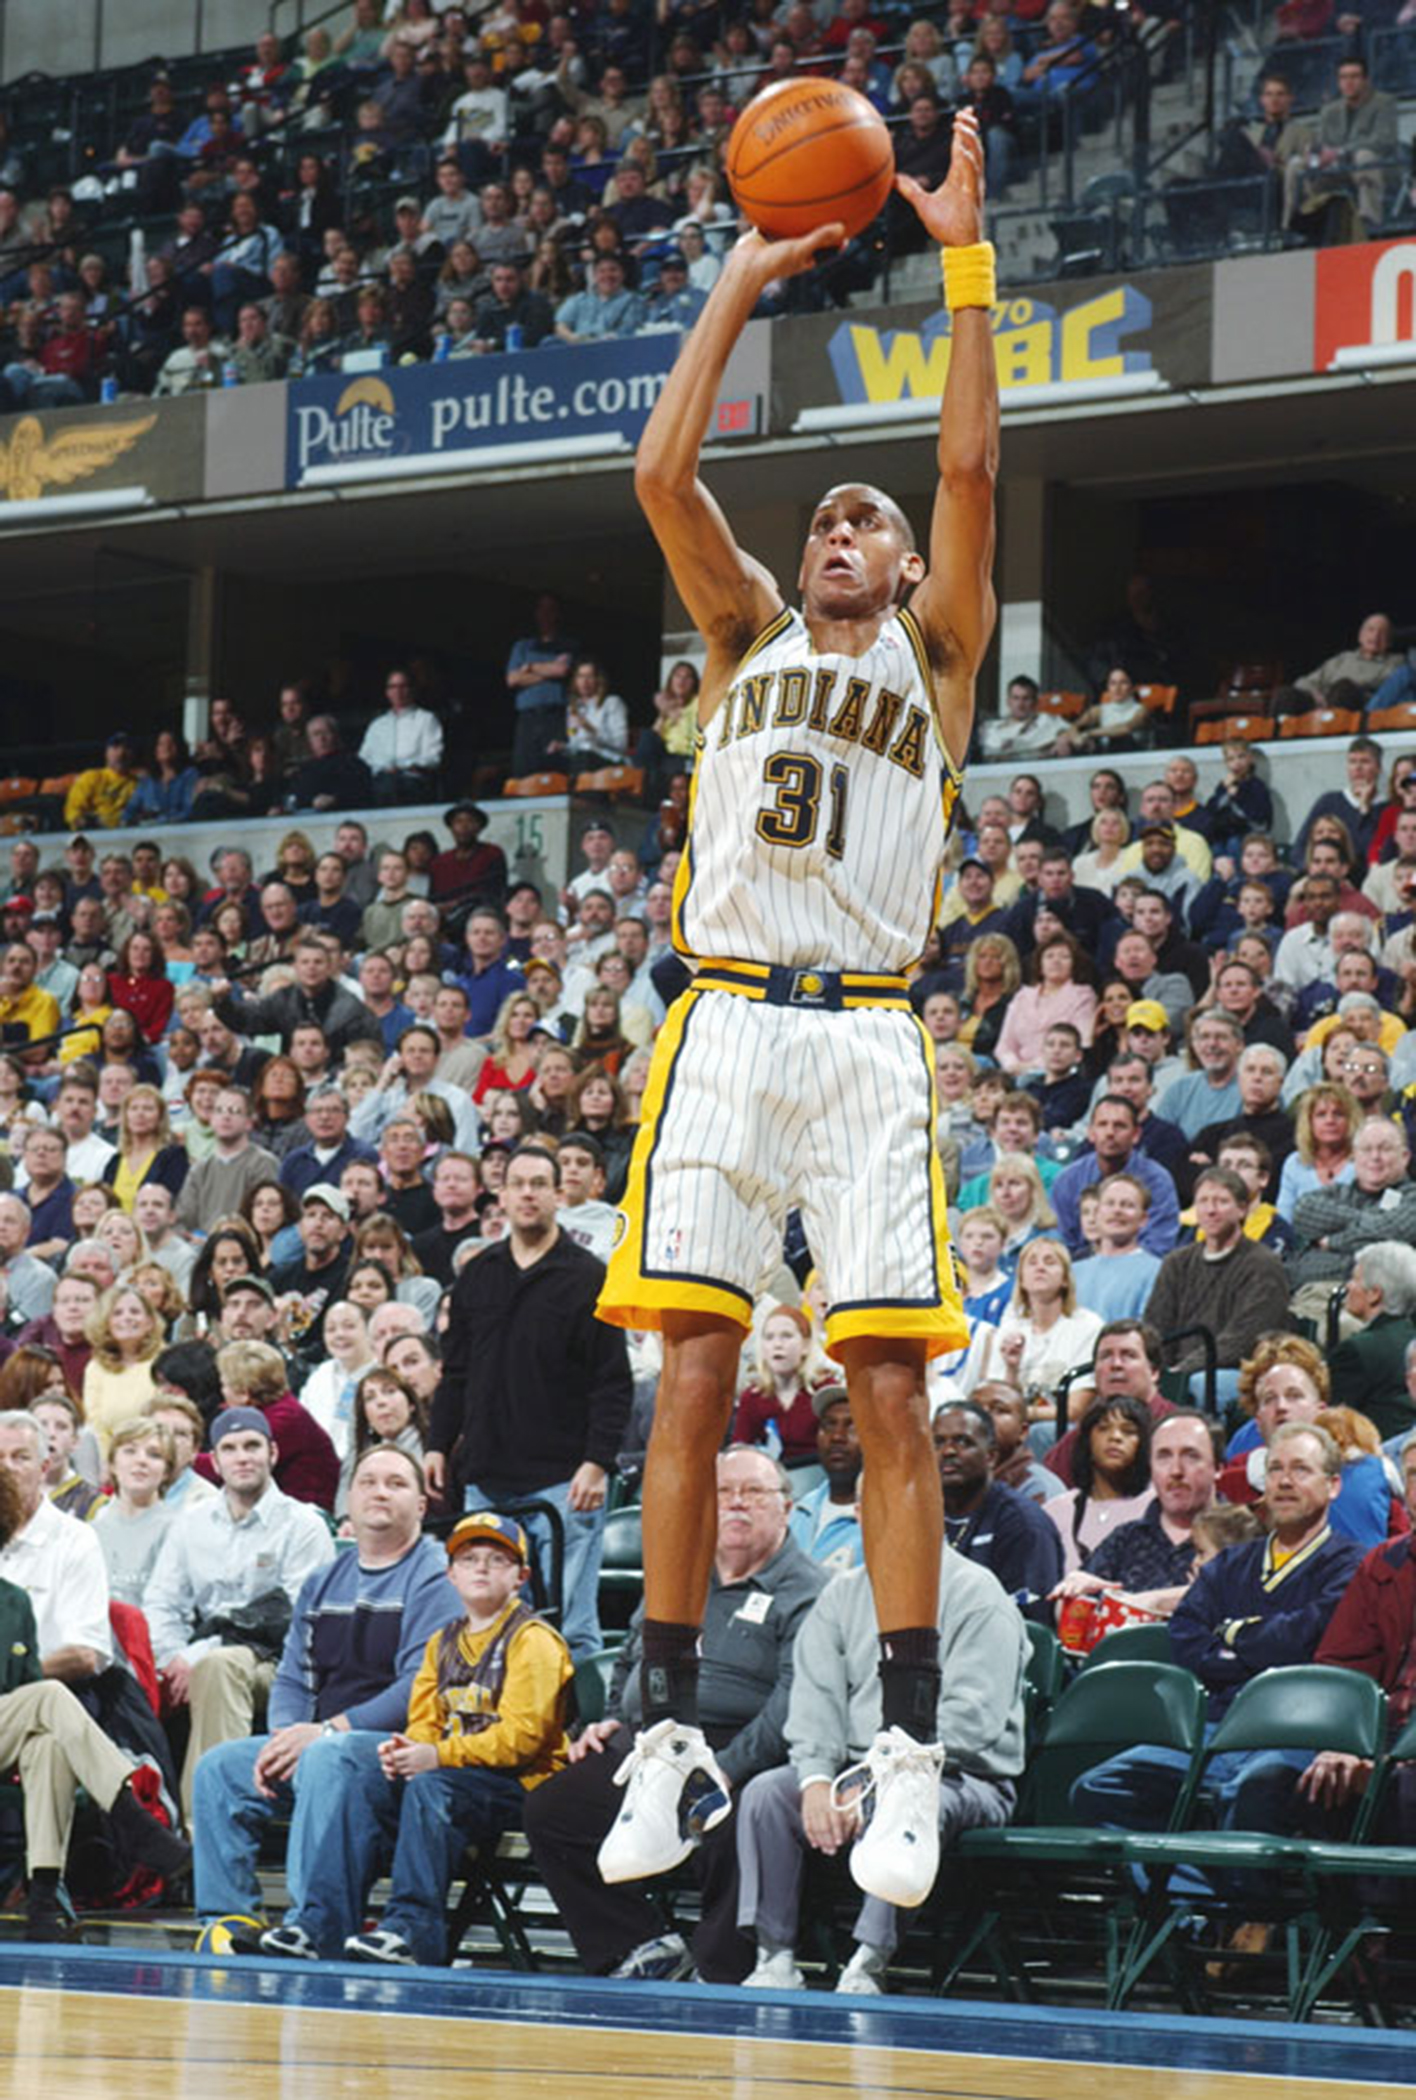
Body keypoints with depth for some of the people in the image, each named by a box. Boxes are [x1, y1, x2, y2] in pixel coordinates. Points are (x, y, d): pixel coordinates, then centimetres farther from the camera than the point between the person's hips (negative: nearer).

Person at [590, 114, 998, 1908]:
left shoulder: (933, 653, 15)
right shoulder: (747, 633, 20)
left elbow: (968, 466, 3)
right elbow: (663, 475, 8)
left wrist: (963, 262, 1)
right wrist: (743, 282, 9)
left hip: (868, 1035, -2)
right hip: (727, 1021, 2)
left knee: (887, 1393, -7)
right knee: (690, 1382, -4)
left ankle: (907, 1760, -7)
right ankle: (669, 1739, 0)